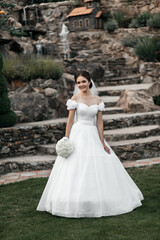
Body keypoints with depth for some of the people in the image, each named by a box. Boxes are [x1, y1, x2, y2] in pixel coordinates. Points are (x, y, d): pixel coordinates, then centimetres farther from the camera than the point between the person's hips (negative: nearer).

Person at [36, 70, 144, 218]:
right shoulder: (75, 99, -2)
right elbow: (70, 121, -3)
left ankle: (97, 201, 18)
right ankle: (76, 202, 5)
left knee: (98, 168, 5)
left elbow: (99, 122, 5)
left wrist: (103, 143, 1)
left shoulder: (98, 100, 5)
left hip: (93, 136, 3)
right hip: (78, 135, -3)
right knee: (77, 169, -4)